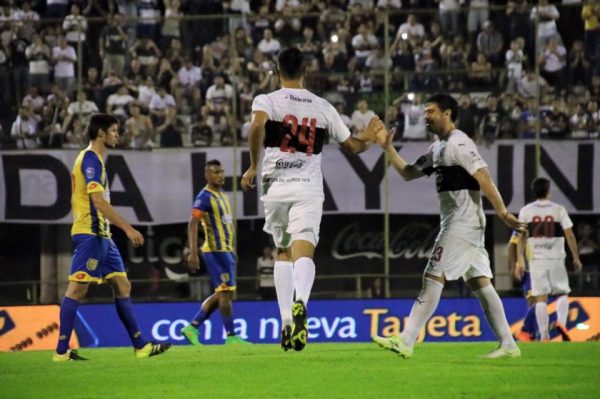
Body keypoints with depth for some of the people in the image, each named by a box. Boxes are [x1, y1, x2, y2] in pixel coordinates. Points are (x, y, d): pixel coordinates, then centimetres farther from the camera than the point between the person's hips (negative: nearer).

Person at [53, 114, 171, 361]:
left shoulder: (94, 159, 19)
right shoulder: (90, 159, -12)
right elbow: (99, 202, -21)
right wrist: (128, 228, -23)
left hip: (101, 234, 10)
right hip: (89, 234, -10)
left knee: (122, 285, 9)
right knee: (77, 288, -10)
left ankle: (140, 346, 10)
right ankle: (61, 351, -11)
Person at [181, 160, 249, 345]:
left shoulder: (222, 196, 17)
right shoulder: (204, 197, -11)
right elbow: (193, 224, -18)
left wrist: (231, 251, 23)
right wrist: (193, 253, -25)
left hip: (227, 250, 10)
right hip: (216, 251, -10)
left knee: (221, 294, 10)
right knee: (226, 292, -8)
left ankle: (192, 327, 14)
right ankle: (231, 336, -4)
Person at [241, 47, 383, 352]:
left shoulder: (266, 101, 3)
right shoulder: (322, 107, 11)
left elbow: (257, 126, -21)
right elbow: (352, 146, 19)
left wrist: (253, 166, -11)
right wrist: (369, 138, 40)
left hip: (276, 186, 0)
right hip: (308, 188, 0)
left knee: (283, 253, 17)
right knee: (304, 252, -13)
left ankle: (286, 321, 10)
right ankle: (300, 302, -43)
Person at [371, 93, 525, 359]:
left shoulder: (458, 143, -12)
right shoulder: (438, 148, 19)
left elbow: (483, 177, -19)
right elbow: (408, 173, 24)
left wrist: (502, 211, -26)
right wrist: (388, 148, 14)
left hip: (462, 222, -10)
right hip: (456, 223, 10)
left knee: (433, 278, -11)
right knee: (479, 282, 8)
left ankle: (406, 341, -13)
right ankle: (508, 345, 9)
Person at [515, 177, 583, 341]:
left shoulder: (526, 211, 3)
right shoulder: (558, 209, 0)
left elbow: (521, 237, 1)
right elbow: (570, 235, -2)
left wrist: (520, 260, 4)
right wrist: (576, 258, 5)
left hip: (536, 259, 1)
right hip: (556, 258, -1)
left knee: (541, 298, 1)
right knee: (563, 293, 11)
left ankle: (544, 336, -4)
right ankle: (561, 321, -15)